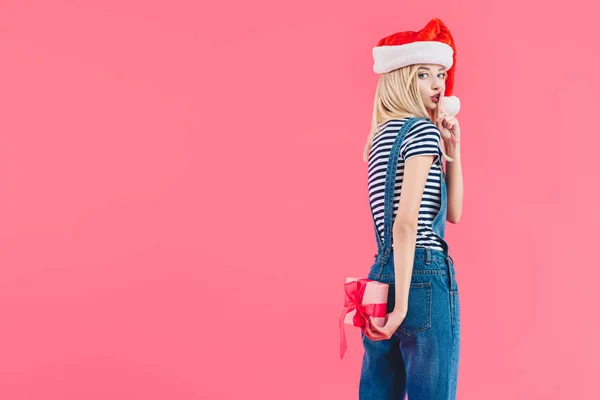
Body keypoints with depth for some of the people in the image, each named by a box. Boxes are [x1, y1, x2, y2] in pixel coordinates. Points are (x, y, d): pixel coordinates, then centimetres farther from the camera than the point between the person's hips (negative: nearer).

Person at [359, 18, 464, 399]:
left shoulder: (383, 136, 17)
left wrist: (452, 148, 9)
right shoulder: (422, 130, -9)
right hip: (425, 276, -9)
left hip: (383, 274, 9)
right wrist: (402, 303, -22)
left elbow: (452, 212, 16)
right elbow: (406, 223, -19)